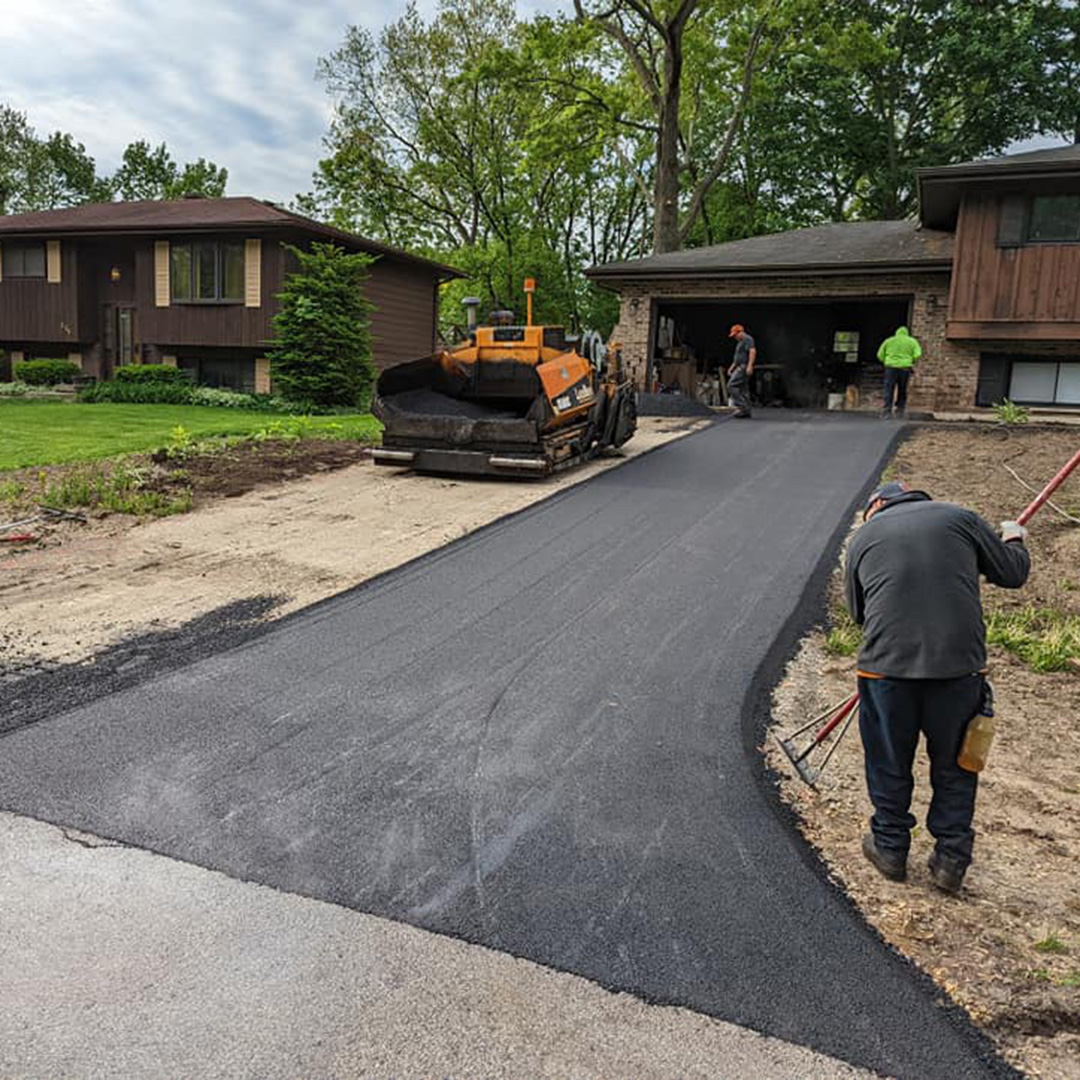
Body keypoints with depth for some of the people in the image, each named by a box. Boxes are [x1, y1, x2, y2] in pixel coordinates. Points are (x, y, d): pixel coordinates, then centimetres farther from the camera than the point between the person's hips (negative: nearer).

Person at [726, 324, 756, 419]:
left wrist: (750, 366, -28)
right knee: (743, 389, 7)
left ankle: (741, 406, -18)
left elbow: (753, 351, -20)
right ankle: (746, 412, 7)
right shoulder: (740, 342, 23)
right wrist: (732, 367, 23)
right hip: (740, 367, 10)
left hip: (744, 367, -10)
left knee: (731, 385, -16)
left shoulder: (748, 339, -8)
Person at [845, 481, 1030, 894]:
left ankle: (890, 849, 31)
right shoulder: (960, 518, 8)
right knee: (954, 766, 17)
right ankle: (951, 860, 27)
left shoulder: (863, 538, 11)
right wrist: (1013, 539, 33)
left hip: (886, 663, 0)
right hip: (959, 662, 0)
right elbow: (1013, 573, 13)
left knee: (889, 764, 17)